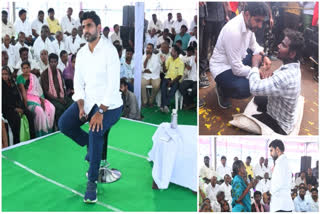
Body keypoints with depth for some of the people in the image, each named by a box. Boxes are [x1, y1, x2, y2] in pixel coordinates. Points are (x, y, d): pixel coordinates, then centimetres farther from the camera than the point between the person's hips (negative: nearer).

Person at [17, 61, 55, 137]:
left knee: (51, 108, -19)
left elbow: (39, 89, 9)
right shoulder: (20, 78, 3)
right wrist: (26, 104, -16)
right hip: (28, 99, -5)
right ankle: (40, 133, -23)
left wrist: (42, 99, -6)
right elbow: (23, 91, -7)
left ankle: (49, 130, -13)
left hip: (37, 98, 5)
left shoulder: (33, 77, 16)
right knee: (39, 110, -33)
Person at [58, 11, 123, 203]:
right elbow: (78, 82, 7)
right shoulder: (82, 53, 8)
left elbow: (113, 84, -20)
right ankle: (94, 147, 12)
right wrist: (81, 107, -10)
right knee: (64, 124, -12)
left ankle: (92, 182, -16)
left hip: (110, 104, -6)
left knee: (95, 131, -30)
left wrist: (100, 112, -26)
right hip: (88, 100, 7)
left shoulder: (109, 50, -14)